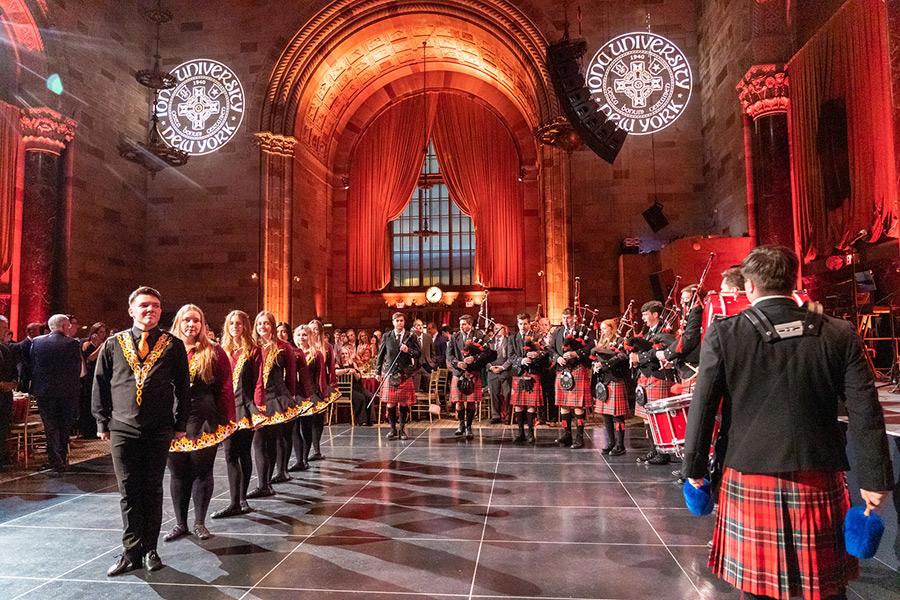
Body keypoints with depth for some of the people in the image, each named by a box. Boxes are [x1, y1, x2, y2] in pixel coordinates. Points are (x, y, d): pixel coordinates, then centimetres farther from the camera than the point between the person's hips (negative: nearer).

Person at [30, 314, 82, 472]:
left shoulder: (36, 341, -1)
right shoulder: (73, 343, -10)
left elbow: (31, 365, 3)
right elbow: (77, 369, -7)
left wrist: (35, 385, 12)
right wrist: (75, 387, 6)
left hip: (44, 391, 2)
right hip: (68, 391, -1)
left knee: (50, 427, 8)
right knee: (64, 426, 13)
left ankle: (55, 460, 2)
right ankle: (63, 458, 17)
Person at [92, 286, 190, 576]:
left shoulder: (173, 345, 2)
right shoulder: (113, 344, 6)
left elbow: (183, 387, 4)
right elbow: (100, 385, 10)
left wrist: (180, 424, 2)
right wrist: (102, 422, 5)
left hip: (159, 431, -1)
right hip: (122, 430, 1)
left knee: (153, 490, 8)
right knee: (129, 492, 5)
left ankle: (150, 549, 20)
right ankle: (132, 551, 16)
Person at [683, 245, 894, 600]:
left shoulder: (723, 334, -8)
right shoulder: (839, 334, -2)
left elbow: (702, 408, -6)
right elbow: (865, 412, -3)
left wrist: (694, 467, 4)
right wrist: (874, 478, 4)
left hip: (749, 479, -1)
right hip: (819, 479, 2)